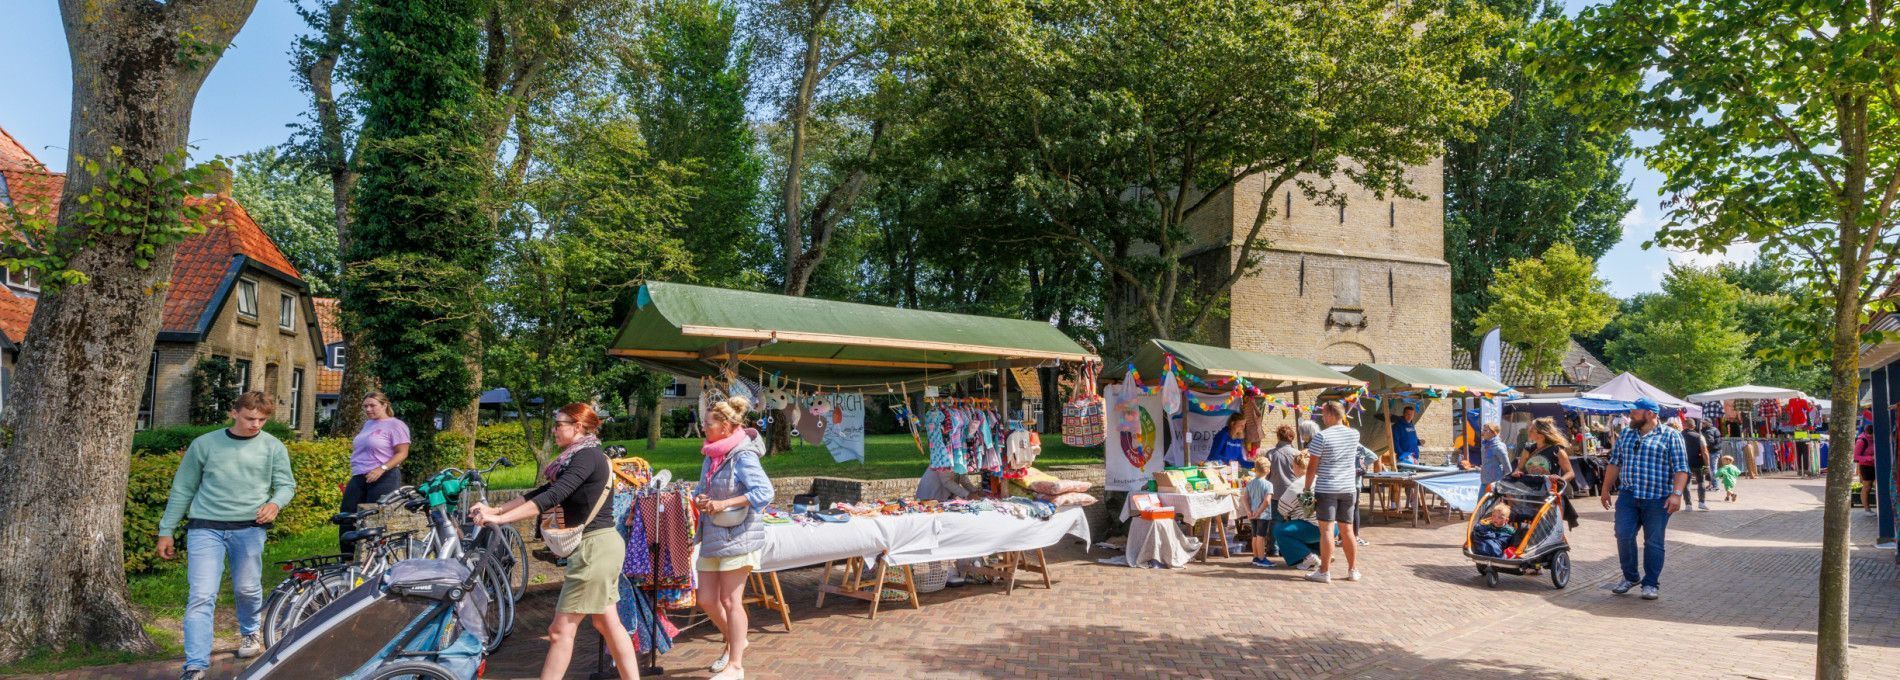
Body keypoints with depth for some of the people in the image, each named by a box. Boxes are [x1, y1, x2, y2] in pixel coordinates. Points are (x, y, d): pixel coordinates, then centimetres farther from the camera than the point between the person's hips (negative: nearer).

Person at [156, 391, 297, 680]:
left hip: (249, 528, 1)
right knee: (201, 596, -9)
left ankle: (250, 631, 41)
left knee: (247, 590, 10)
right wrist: (166, 531, 11)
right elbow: (182, 490, 10)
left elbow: (287, 485, 9)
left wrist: (274, 503, -14)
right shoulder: (204, 444, 4)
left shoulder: (274, 447, 5)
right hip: (205, 528, -1)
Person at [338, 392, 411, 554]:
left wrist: (381, 469, -22)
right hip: (358, 478, 8)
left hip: (383, 479, -8)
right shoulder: (368, 424, 18)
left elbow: (402, 453, -13)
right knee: (346, 518, 5)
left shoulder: (395, 425, -6)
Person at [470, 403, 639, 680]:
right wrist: (496, 509, 9)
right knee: (608, 623, 14)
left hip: (595, 546, -10)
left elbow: (553, 497, -24)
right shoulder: (581, 457, 16)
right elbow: (542, 491, 16)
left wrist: (500, 518, -25)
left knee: (561, 629, -4)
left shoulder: (587, 456, -14)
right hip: (599, 545, 10)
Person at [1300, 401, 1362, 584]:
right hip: (1348, 488, 5)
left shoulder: (1322, 436, -11)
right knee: (1347, 530, 13)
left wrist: (1307, 488, -2)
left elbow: (1312, 467, -9)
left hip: (1326, 489, -5)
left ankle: (1325, 572, -2)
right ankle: (1353, 570, 18)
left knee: (1327, 530, -4)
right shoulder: (1354, 434, 4)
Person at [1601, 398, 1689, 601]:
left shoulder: (1670, 436, -1)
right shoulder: (1625, 435, 14)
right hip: (1628, 495, 4)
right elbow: (1614, 464, 18)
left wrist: (1676, 493, -17)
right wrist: (1606, 489, 17)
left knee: (1653, 542, 3)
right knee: (1623, 536, -3)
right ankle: (1630, 577, 14)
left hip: (1657, 499, -4)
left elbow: (1680, 468, -6)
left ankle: (1651, 584, 13)